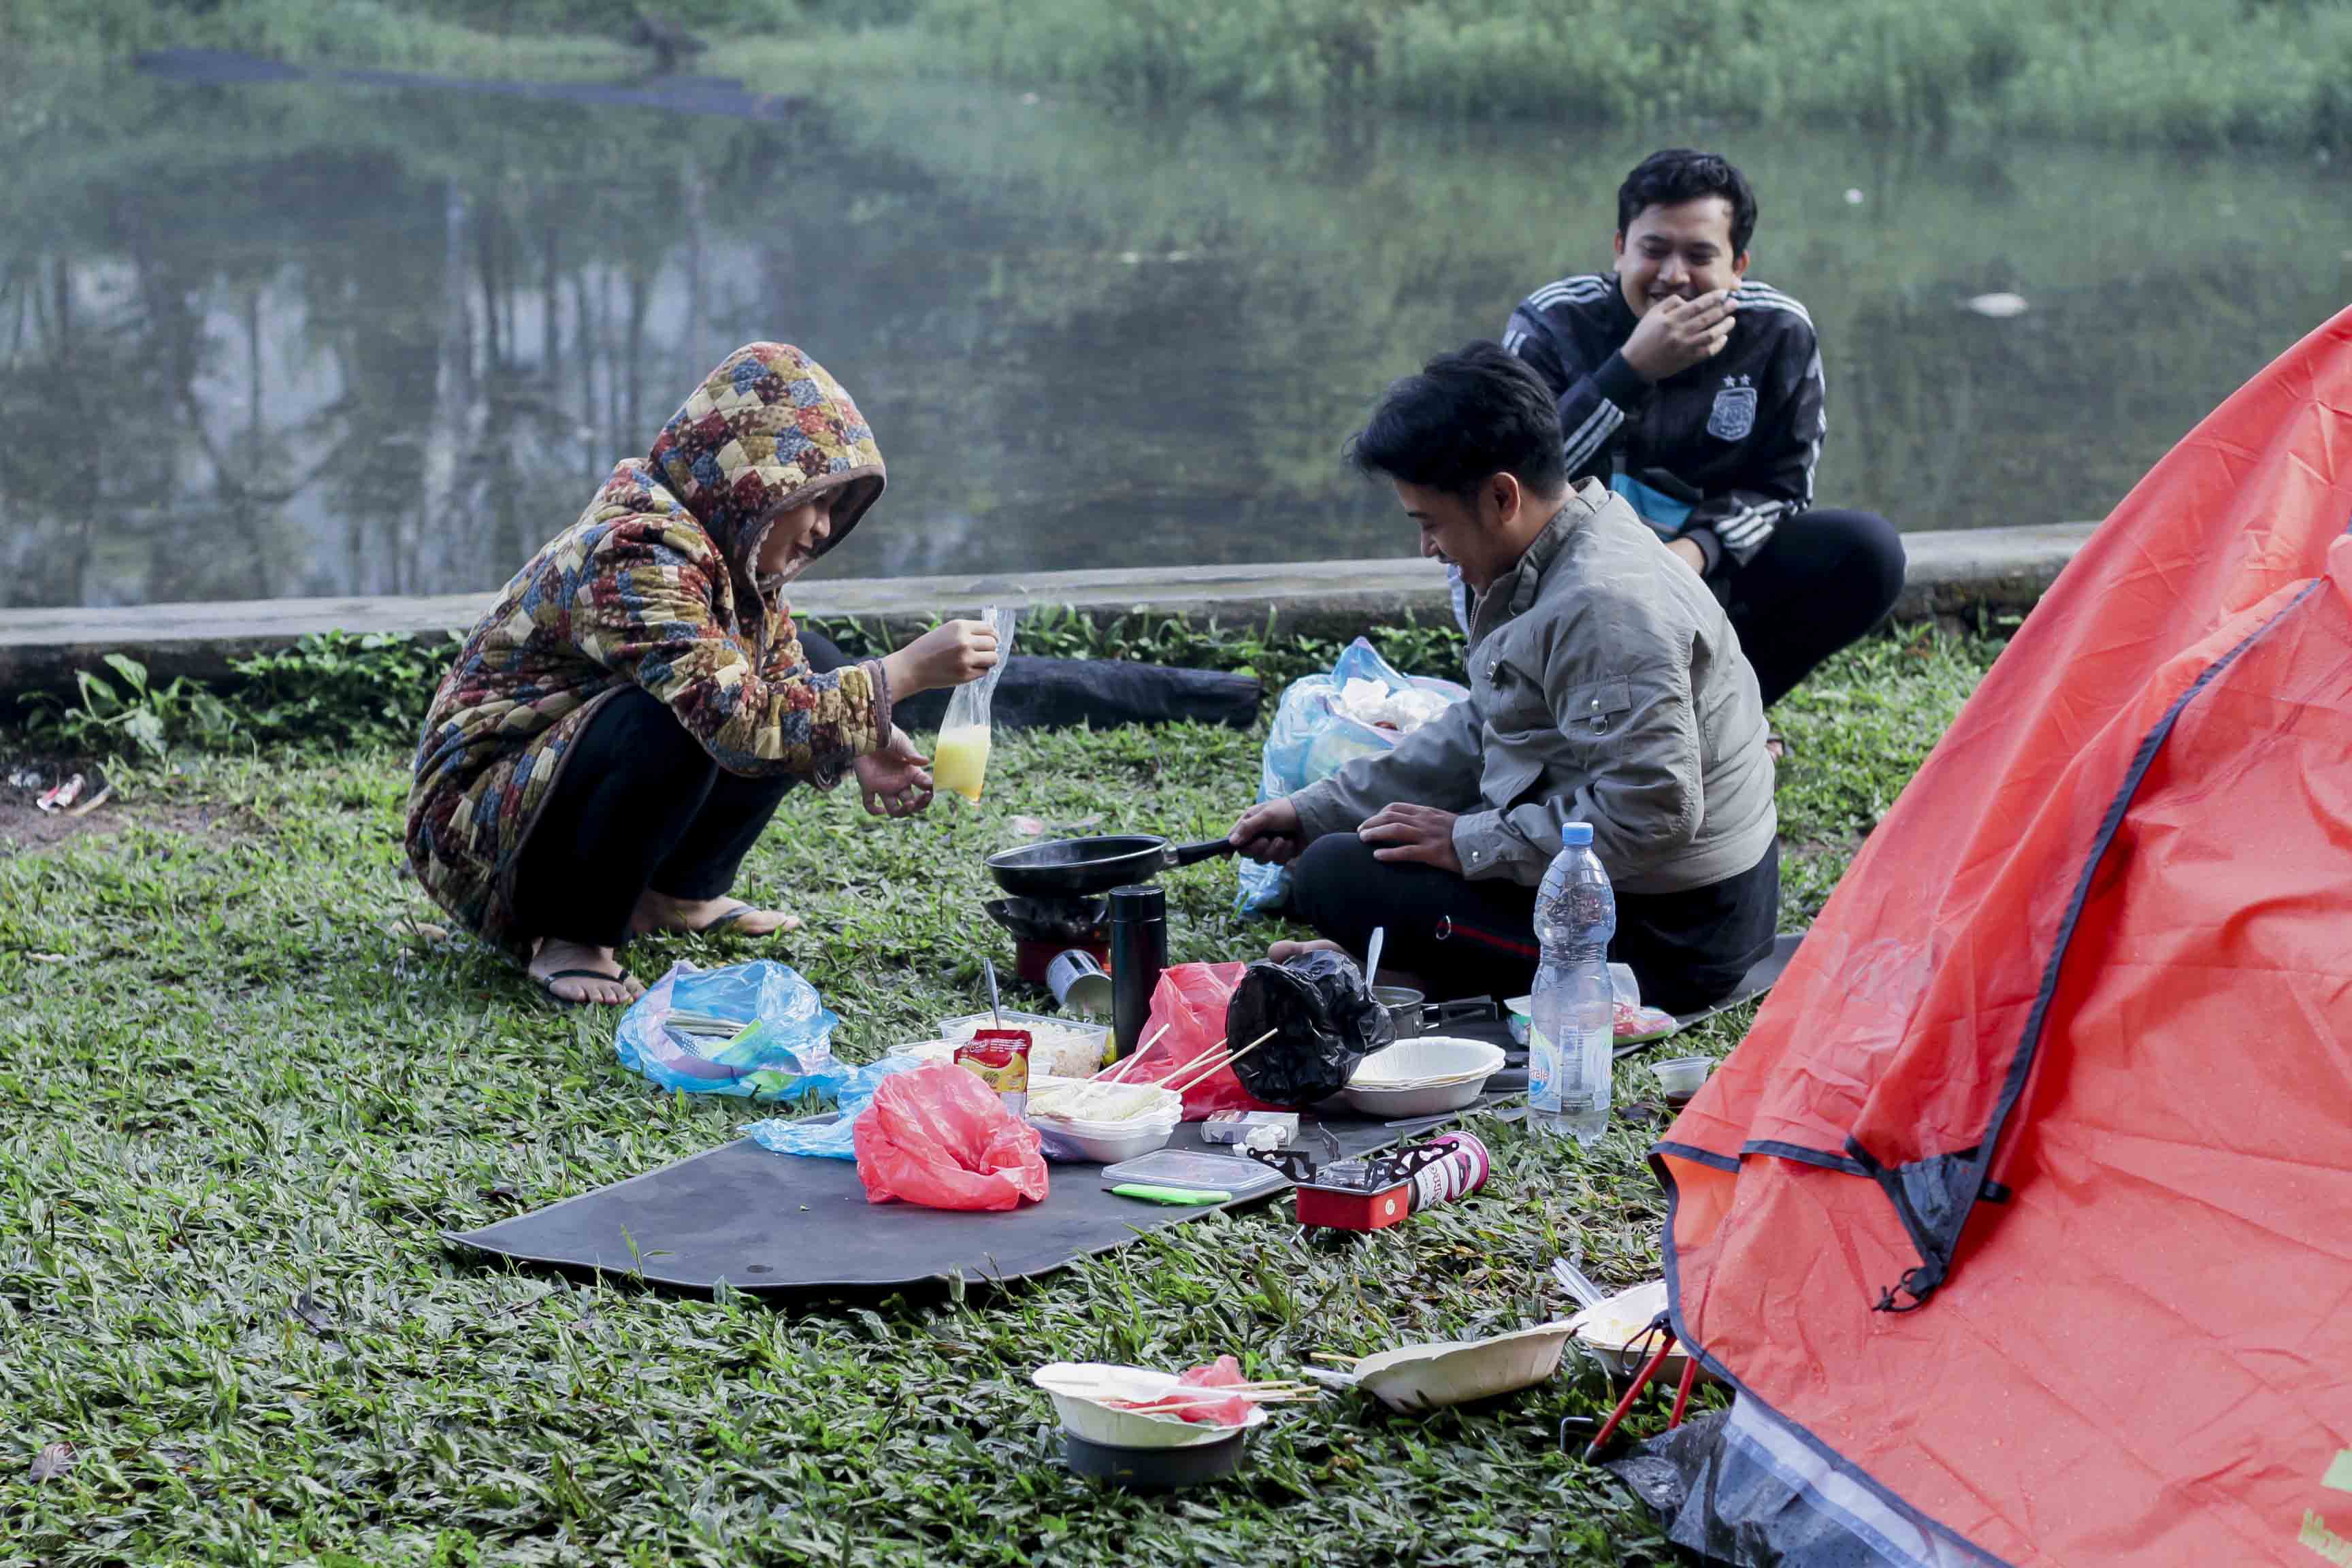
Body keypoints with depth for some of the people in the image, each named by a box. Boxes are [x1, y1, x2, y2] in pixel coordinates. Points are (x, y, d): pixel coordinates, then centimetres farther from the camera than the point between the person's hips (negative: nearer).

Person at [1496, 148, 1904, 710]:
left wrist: (1699, 548, -22)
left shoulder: (1779, 334, -4)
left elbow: (1781, 485, -1)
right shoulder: (1552, 323, -12)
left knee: (1868, 551, -17)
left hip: (1710, 563, 3)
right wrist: (1633, 370, -32)